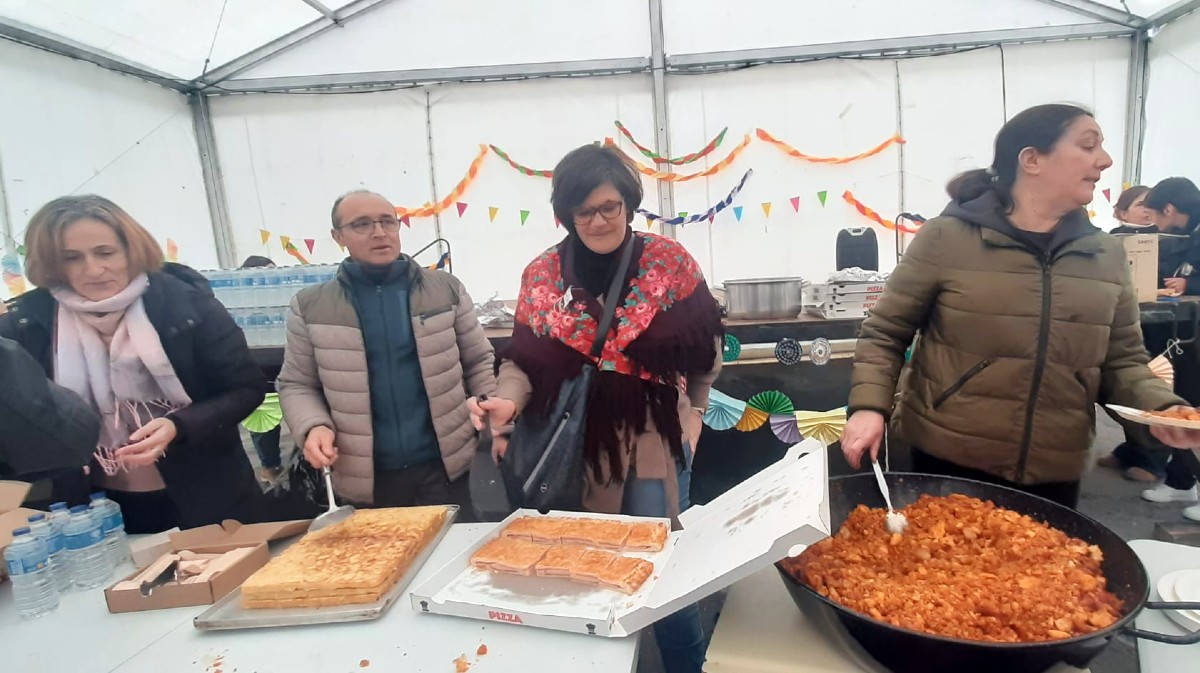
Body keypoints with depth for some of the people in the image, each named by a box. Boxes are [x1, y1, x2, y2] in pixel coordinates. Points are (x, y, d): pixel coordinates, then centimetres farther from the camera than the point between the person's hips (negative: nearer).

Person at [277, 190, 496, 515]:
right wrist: (314, 426, -11)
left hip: (444, 464, 0)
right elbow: (297, 384, 7)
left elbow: (478, 364, 5)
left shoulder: (446, 289, 0)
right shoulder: (310, 307, 0)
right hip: (367, 477, 1)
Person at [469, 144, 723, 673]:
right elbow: (524, 359, 3)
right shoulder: (542, 275, 1)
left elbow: (705, 346, 5)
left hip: (655, 440, -1)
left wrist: (692, 411, 3)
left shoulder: (669, 261, -3)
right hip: (577, 448, 2)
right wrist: (508, 401, -15)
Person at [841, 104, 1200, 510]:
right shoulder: (947, 237, -8)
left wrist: (1159, 409, -8)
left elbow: (1122, 361, 11)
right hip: (946, 461, -4)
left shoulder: (1107, 255, 6)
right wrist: (869, 406, -16)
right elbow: (883, 334, -4)